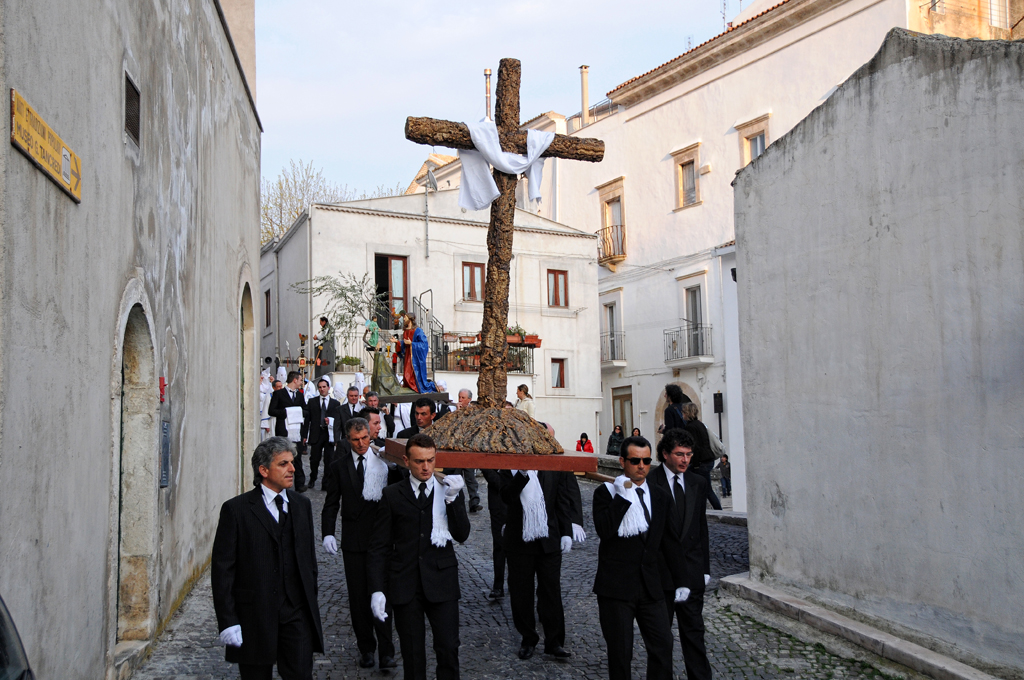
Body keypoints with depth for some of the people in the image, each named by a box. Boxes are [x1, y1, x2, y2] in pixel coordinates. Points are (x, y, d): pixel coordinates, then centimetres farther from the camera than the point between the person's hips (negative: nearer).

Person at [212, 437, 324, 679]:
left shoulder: (302, 505, 10)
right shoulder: (236, 509, -5)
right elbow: (222, 569, -7)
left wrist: (312, 605, 11)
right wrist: (227, 621, -12)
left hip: (296, 613, 3)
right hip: (254, 617, -3)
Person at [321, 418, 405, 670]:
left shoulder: (384, 460, 0)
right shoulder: (340, 466, 5)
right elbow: (331, 504, 5)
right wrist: (328, 533, -7)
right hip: (353, 541, 2)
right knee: (358, 597, 9)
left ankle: (386, 651, 7)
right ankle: (366, 648, 22)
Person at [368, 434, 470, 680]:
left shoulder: (450, 491, 5)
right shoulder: (392, 495, 3)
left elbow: (462, 535, -5)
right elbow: (379, 546, 3)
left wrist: (453, 499, -17)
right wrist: (377, 589, -6)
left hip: (442, 583, 0)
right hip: (405, 585, 0)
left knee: (448, 649, -3)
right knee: (412, 654, 8)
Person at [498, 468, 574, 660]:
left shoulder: (553, 468, 2)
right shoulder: (508, 468, -3)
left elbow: (562, 501, 7)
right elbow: (506, 497, -19)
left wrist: (566, 533, 3)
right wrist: (522, 474, -32)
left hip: (548, 540, 1)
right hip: (519, 541, -1)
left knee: (551, 591, 4)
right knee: (521, 593, 9)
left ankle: (554, 642, 15)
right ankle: (528, 639, 25)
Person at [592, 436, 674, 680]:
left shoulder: (660, 496, 10)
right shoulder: (606, 492, -5)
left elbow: (662, 539, 17)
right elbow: (603, 530, -21)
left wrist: (664, 576, 12)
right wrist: (623, 495, -21)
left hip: (650, 585, 4)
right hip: (616, 586, -4)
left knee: (663, 646, 3)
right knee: (620, 652, 5)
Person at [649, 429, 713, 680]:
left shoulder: (698, 483, 8)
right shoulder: (649, 483, -10)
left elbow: (701, 527, 12)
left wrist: (705, 568, 9)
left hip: (692, 573, 4)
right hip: (662, 571, -3)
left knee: (694, 631, 7)